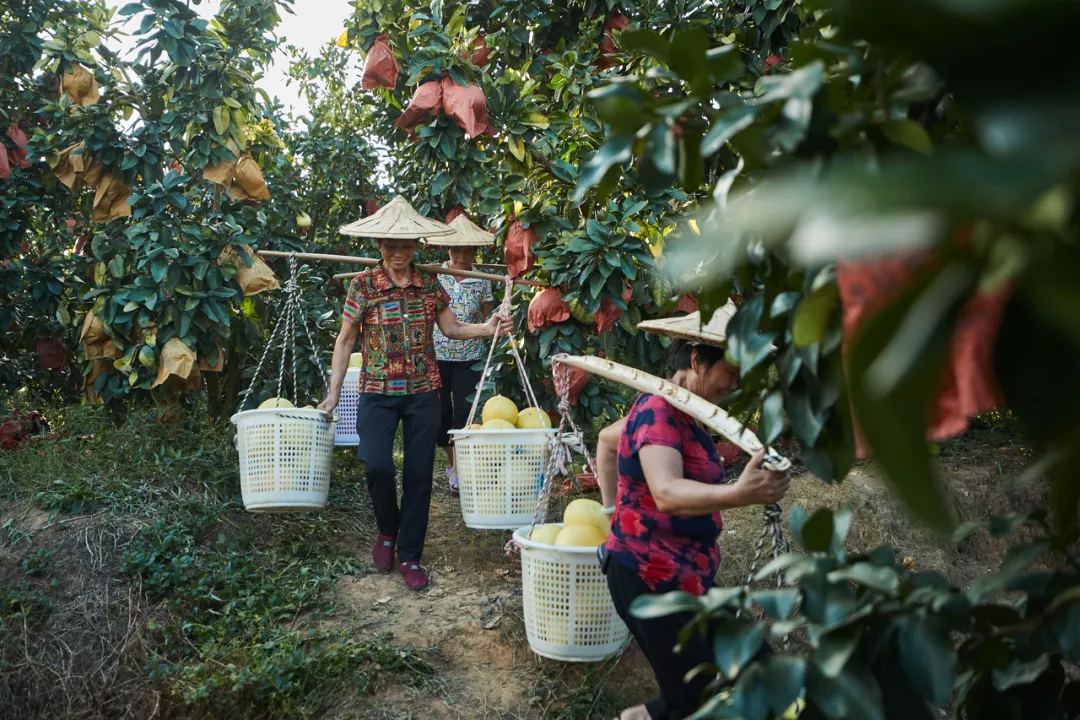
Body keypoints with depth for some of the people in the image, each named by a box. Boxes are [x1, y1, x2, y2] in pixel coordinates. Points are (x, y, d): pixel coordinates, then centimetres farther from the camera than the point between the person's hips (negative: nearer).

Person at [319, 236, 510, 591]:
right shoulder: (363, 284, -3)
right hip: (378, 392, -2)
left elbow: (451, 328, 10)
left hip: (423, 391, 2)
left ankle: (410, 557, 18)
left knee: (419, 474, 3)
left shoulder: (429, 284, 3)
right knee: (377, 464, -18)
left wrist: (486, 328, -9)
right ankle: (387, 530, 13)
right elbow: (345, 340, 2)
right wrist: (334, 392, -2)